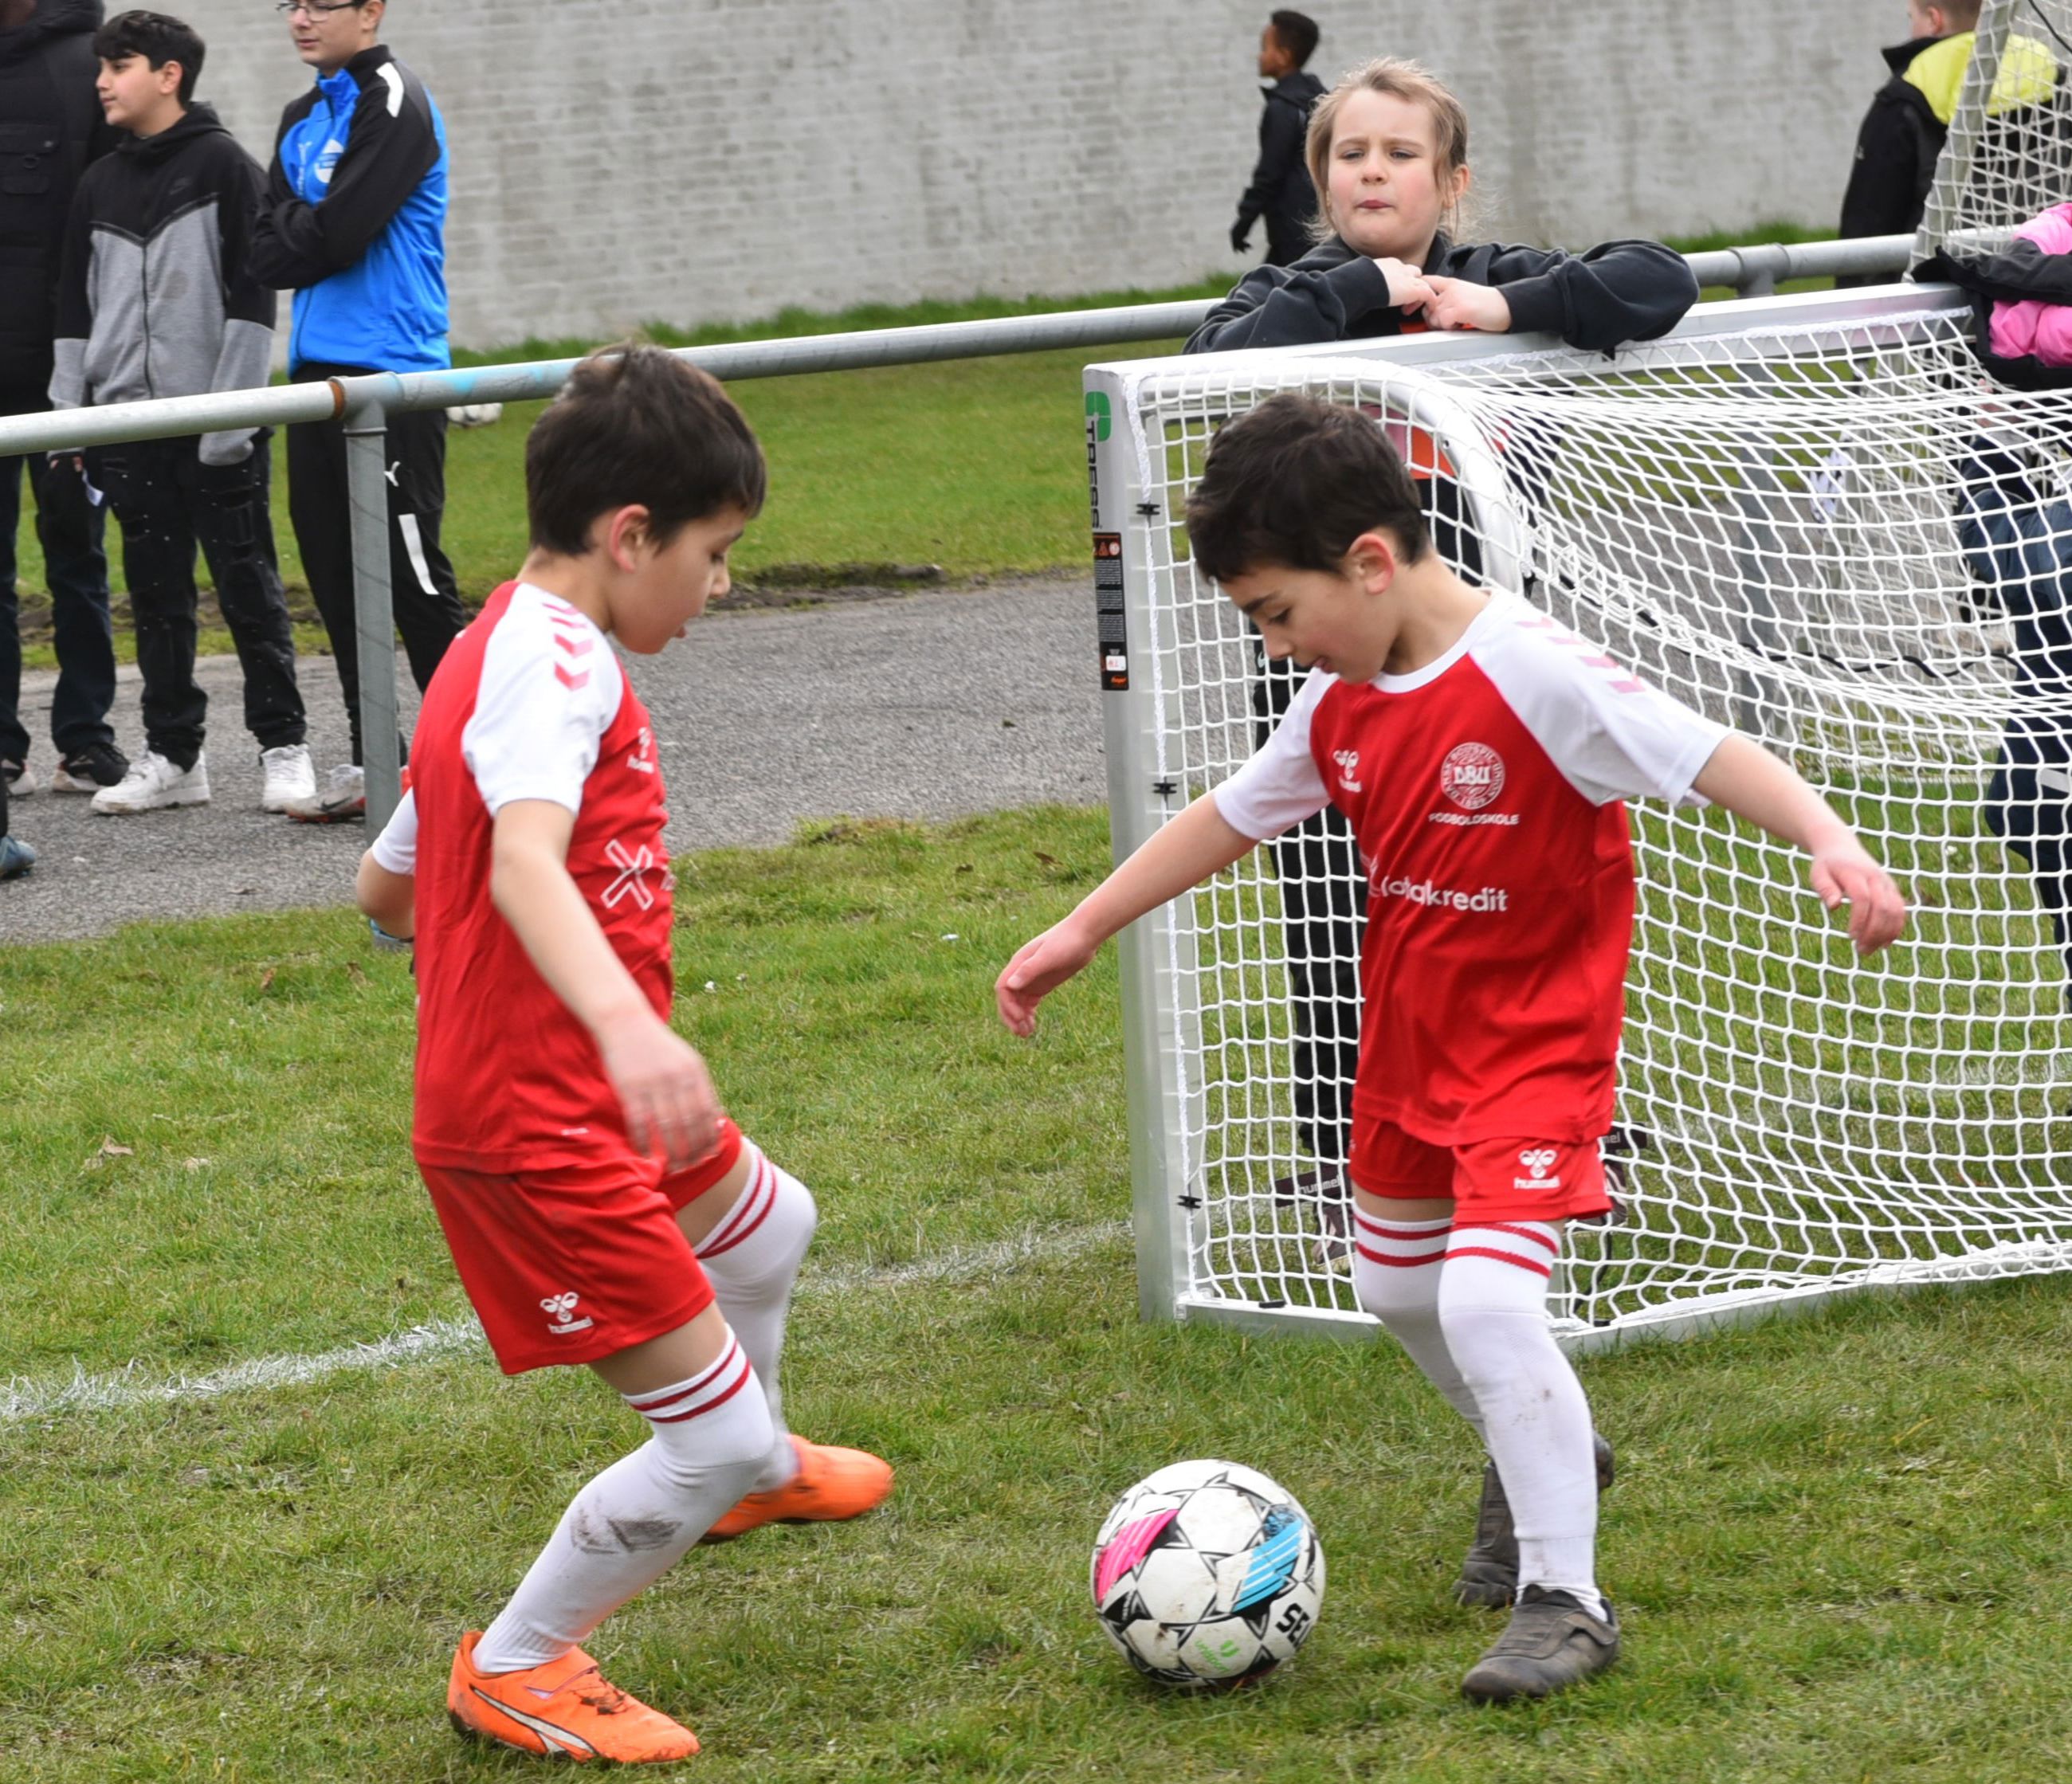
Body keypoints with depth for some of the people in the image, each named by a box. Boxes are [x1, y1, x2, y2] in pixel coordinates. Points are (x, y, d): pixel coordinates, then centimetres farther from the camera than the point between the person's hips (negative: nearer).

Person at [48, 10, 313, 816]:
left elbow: (252, 295, -9)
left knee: (246, 585, -1)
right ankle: (172, 755, 14)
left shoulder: (223, 166, -4)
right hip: (130, 421, 5)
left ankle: (283, 745, 6)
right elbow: (76, 307, 16)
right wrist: (66, 416, 8)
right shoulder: (100, 184, 12)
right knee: (157, 594, 8)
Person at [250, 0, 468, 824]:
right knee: (335, 570, 9)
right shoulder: (302, 120, 17)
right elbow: (269, 253, 10)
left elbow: (340, 233, -17)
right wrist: (308, 230, -8)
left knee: (412, 573, -8)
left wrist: (295, 229, 0)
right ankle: (373, 762, 15)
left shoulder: (394, 105, -9)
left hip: (393, 374, -9)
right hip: (321, 369, 9)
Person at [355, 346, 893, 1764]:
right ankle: (518, 1670, 11)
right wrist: (630, 1025, -58)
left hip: (572, 1095, 11)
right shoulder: (557, 663, -22)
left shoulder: (505, 655, 10)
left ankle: (750, 1471, 59)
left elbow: (385, 889, 19)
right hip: (538, 1128, -11)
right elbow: (525, 860, -42)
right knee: (712, 1436, -6)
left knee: (770, 1224, 34)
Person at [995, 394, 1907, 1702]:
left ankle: (1566, 1599, -12)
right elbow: (1230, 819, 12)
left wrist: (1830, 842, -45)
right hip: (1407, 1045, 9)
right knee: (1398, 1288, 23)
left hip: (1535, 1053, -9)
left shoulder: (1532, 674, -24)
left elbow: (1709, 755, -29)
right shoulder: (1341, 704, -1)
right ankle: (1545, 1464, 49)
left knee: (1487, 1301, -23)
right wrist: (1080, 933, 16)